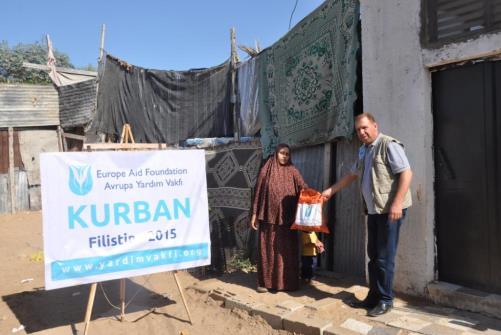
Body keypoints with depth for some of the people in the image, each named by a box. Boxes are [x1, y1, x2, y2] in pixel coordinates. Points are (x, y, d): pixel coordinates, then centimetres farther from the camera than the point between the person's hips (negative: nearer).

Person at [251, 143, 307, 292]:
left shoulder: (293, 171, 5)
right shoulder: (266, 170, 2)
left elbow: (303, 188, -8)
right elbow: (258, 192, 3)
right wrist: (254, 214, -1)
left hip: (287, 218, 1)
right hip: (269, 217, -1)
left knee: (287, 250, 5)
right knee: (268, 249, 4)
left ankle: (288, 282, 16)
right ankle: (264, 282, 14)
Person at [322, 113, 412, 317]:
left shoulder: (389, 145, -10)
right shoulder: (363, 151, 16)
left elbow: (406, 173, -17)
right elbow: (352, 175, 25)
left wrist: (397, 203, -23)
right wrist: (330, 191, 23)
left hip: (390, 210, -8)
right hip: (373, 210, 8)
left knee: (384, 256, -2)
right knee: (373, 255, 13)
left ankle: (385, 300, 12)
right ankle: (373, 297, 24)